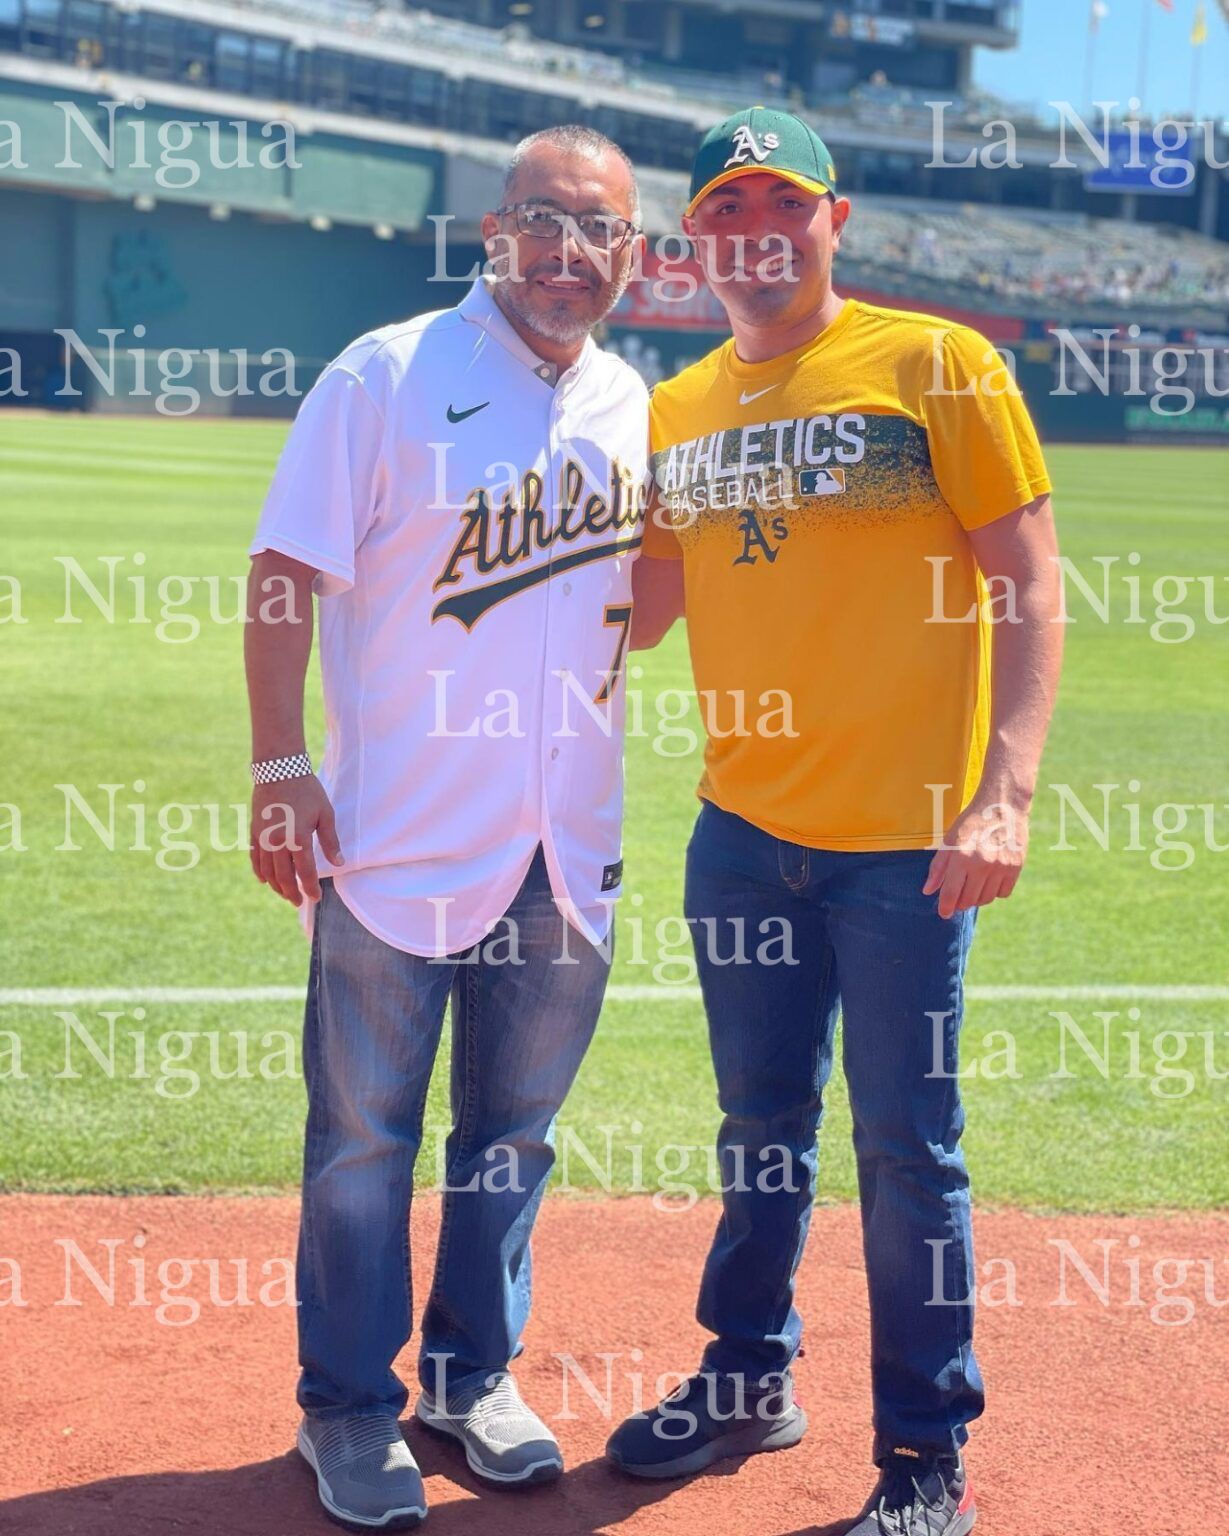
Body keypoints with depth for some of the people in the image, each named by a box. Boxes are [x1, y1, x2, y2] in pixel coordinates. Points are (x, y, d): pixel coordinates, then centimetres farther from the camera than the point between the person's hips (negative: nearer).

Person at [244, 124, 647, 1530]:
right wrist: (279, 765, -15)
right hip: (400, 834, -5)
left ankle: (474, 1377, 31)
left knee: (514, 1129, 14)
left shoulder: (629, 405, 9)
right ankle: (348, 1410, 20)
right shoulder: (386, 376, -6)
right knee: (363, 1132, 4)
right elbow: (286, 573, -9)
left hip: (569, 843, 5)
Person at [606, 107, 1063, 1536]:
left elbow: (1027, 585, -8)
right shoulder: (678, 410, 9)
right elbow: (645, 597, 17)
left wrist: (1003, 792, -17)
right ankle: (749, 1379, 35)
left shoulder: (937, 364, -5)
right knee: (761, 1127, 17)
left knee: (906, 1148, 2)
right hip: (743, 827, 5)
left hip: (905, 840, -5)